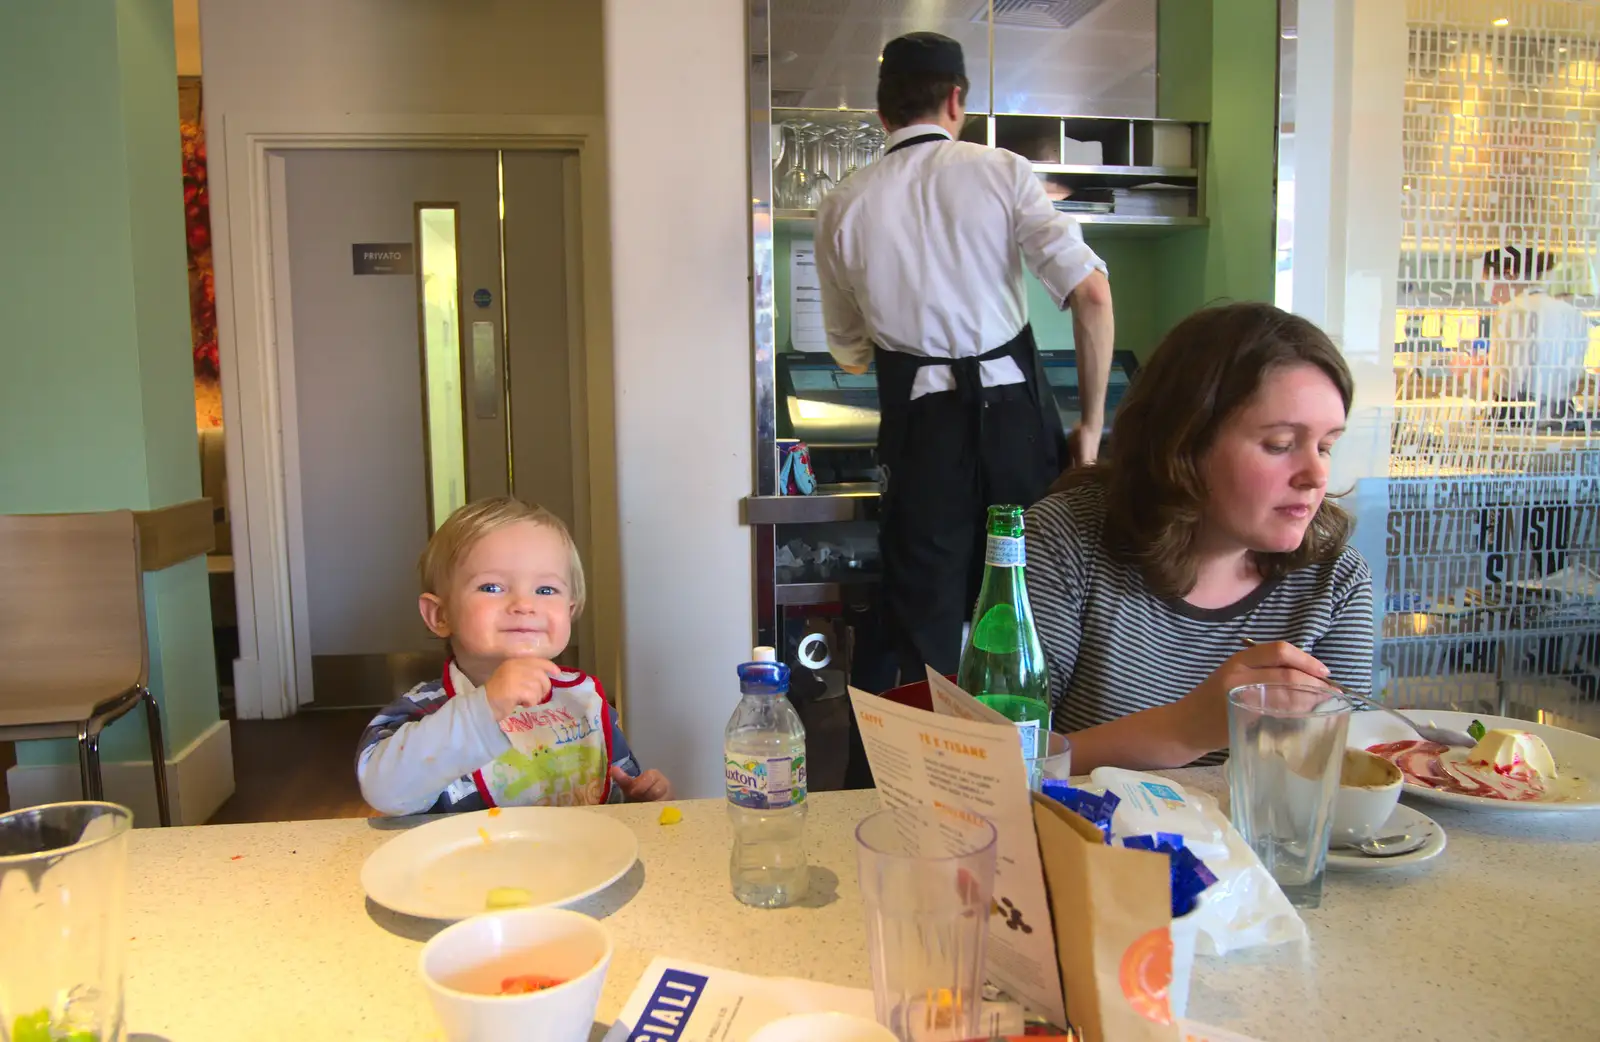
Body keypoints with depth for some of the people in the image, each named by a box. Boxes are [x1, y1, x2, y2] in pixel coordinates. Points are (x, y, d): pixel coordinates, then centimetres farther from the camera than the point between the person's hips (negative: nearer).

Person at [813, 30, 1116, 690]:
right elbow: (1092, 295, -9)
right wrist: (1092, 424, -2)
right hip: (1015, 411, 0)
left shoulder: (843, 207, 5)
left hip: (919, 422, 1)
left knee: (926, 630, 12)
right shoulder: (1003, 171, 0)